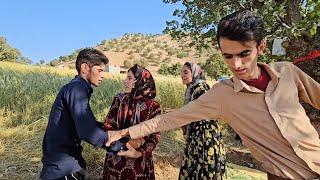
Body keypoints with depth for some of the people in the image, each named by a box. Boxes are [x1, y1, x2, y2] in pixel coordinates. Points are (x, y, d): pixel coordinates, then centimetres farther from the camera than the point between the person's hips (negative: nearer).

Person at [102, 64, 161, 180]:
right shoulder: (119, 99, -2)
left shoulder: (152, 106, -12)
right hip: (115, 157, 3)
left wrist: (139, 153, -24)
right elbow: (107, 124, -4)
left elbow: (155, 136, -10)